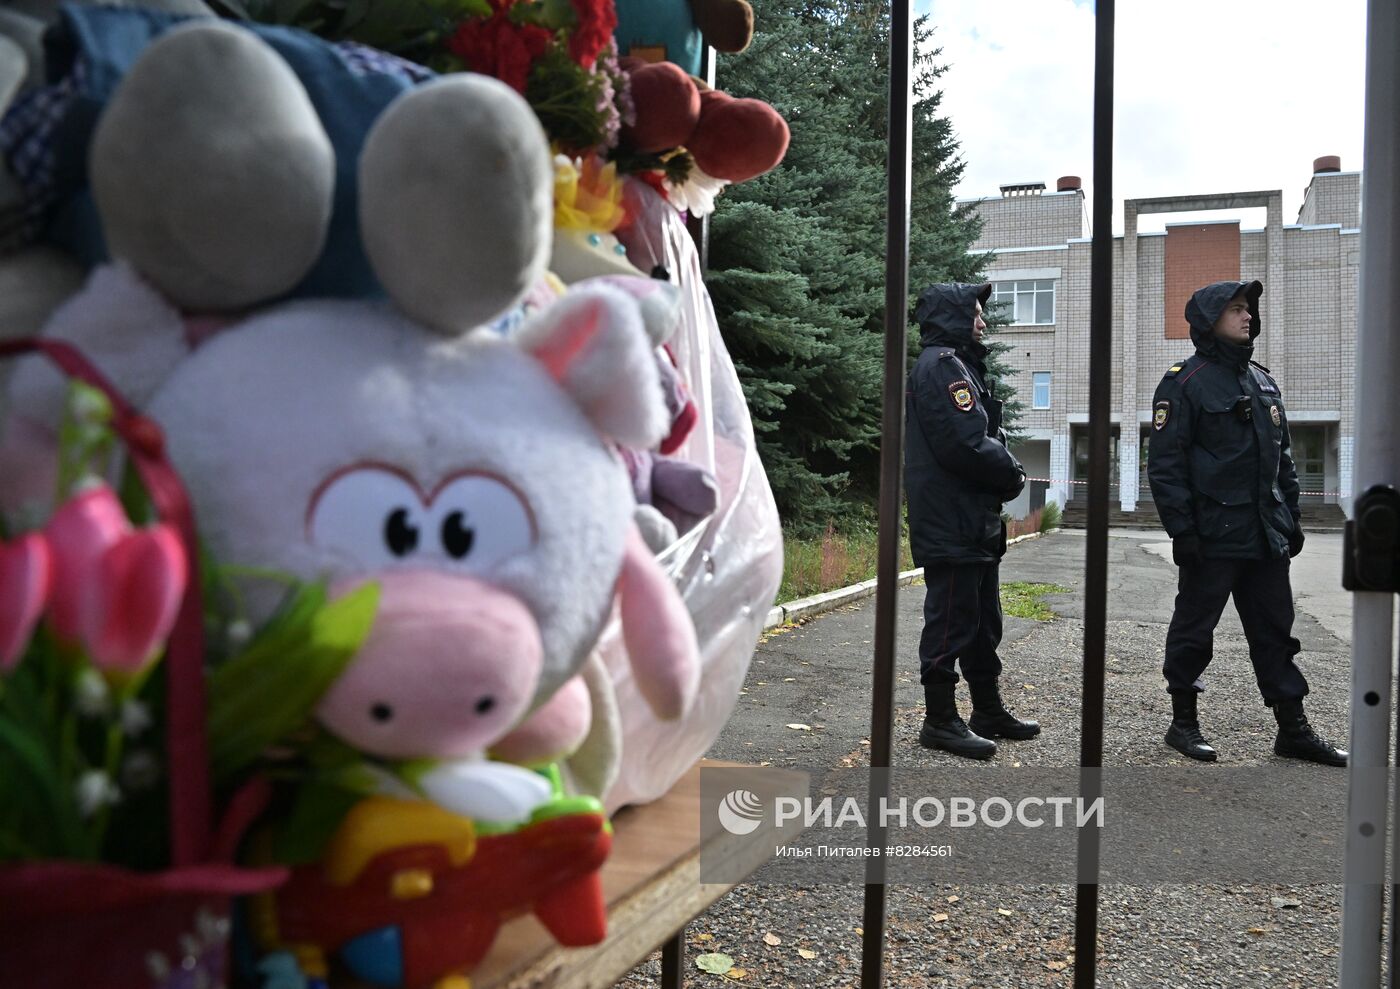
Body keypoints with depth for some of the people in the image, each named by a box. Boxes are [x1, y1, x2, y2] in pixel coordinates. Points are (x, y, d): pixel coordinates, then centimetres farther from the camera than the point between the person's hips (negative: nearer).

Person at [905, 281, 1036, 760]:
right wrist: (1011, 474, -9)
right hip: (951, 527, -11)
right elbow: (964, 444, -23)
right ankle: (940, 721, 6)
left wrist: (1004, 470, 1)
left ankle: (988, 711, 29)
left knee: (983, 623, 18)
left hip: (974, 526, 11)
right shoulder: (941, 365, -13)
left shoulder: (961, 366, 22)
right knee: (951, 622, -3)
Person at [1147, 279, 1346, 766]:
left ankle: (1293, 730, 21)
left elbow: (1282, 457, 20)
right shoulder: (1184, 383, -8)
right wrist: (1181, 529, -17)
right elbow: (1165, 464, -13)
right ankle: (1183, 724, 17)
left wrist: (1291, 517, 16)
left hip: (1266, 538, 7)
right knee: (1194, 630, 5)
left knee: (1275, 633, 12)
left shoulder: (1262, 381, 15)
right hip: (1212, 537, -7)